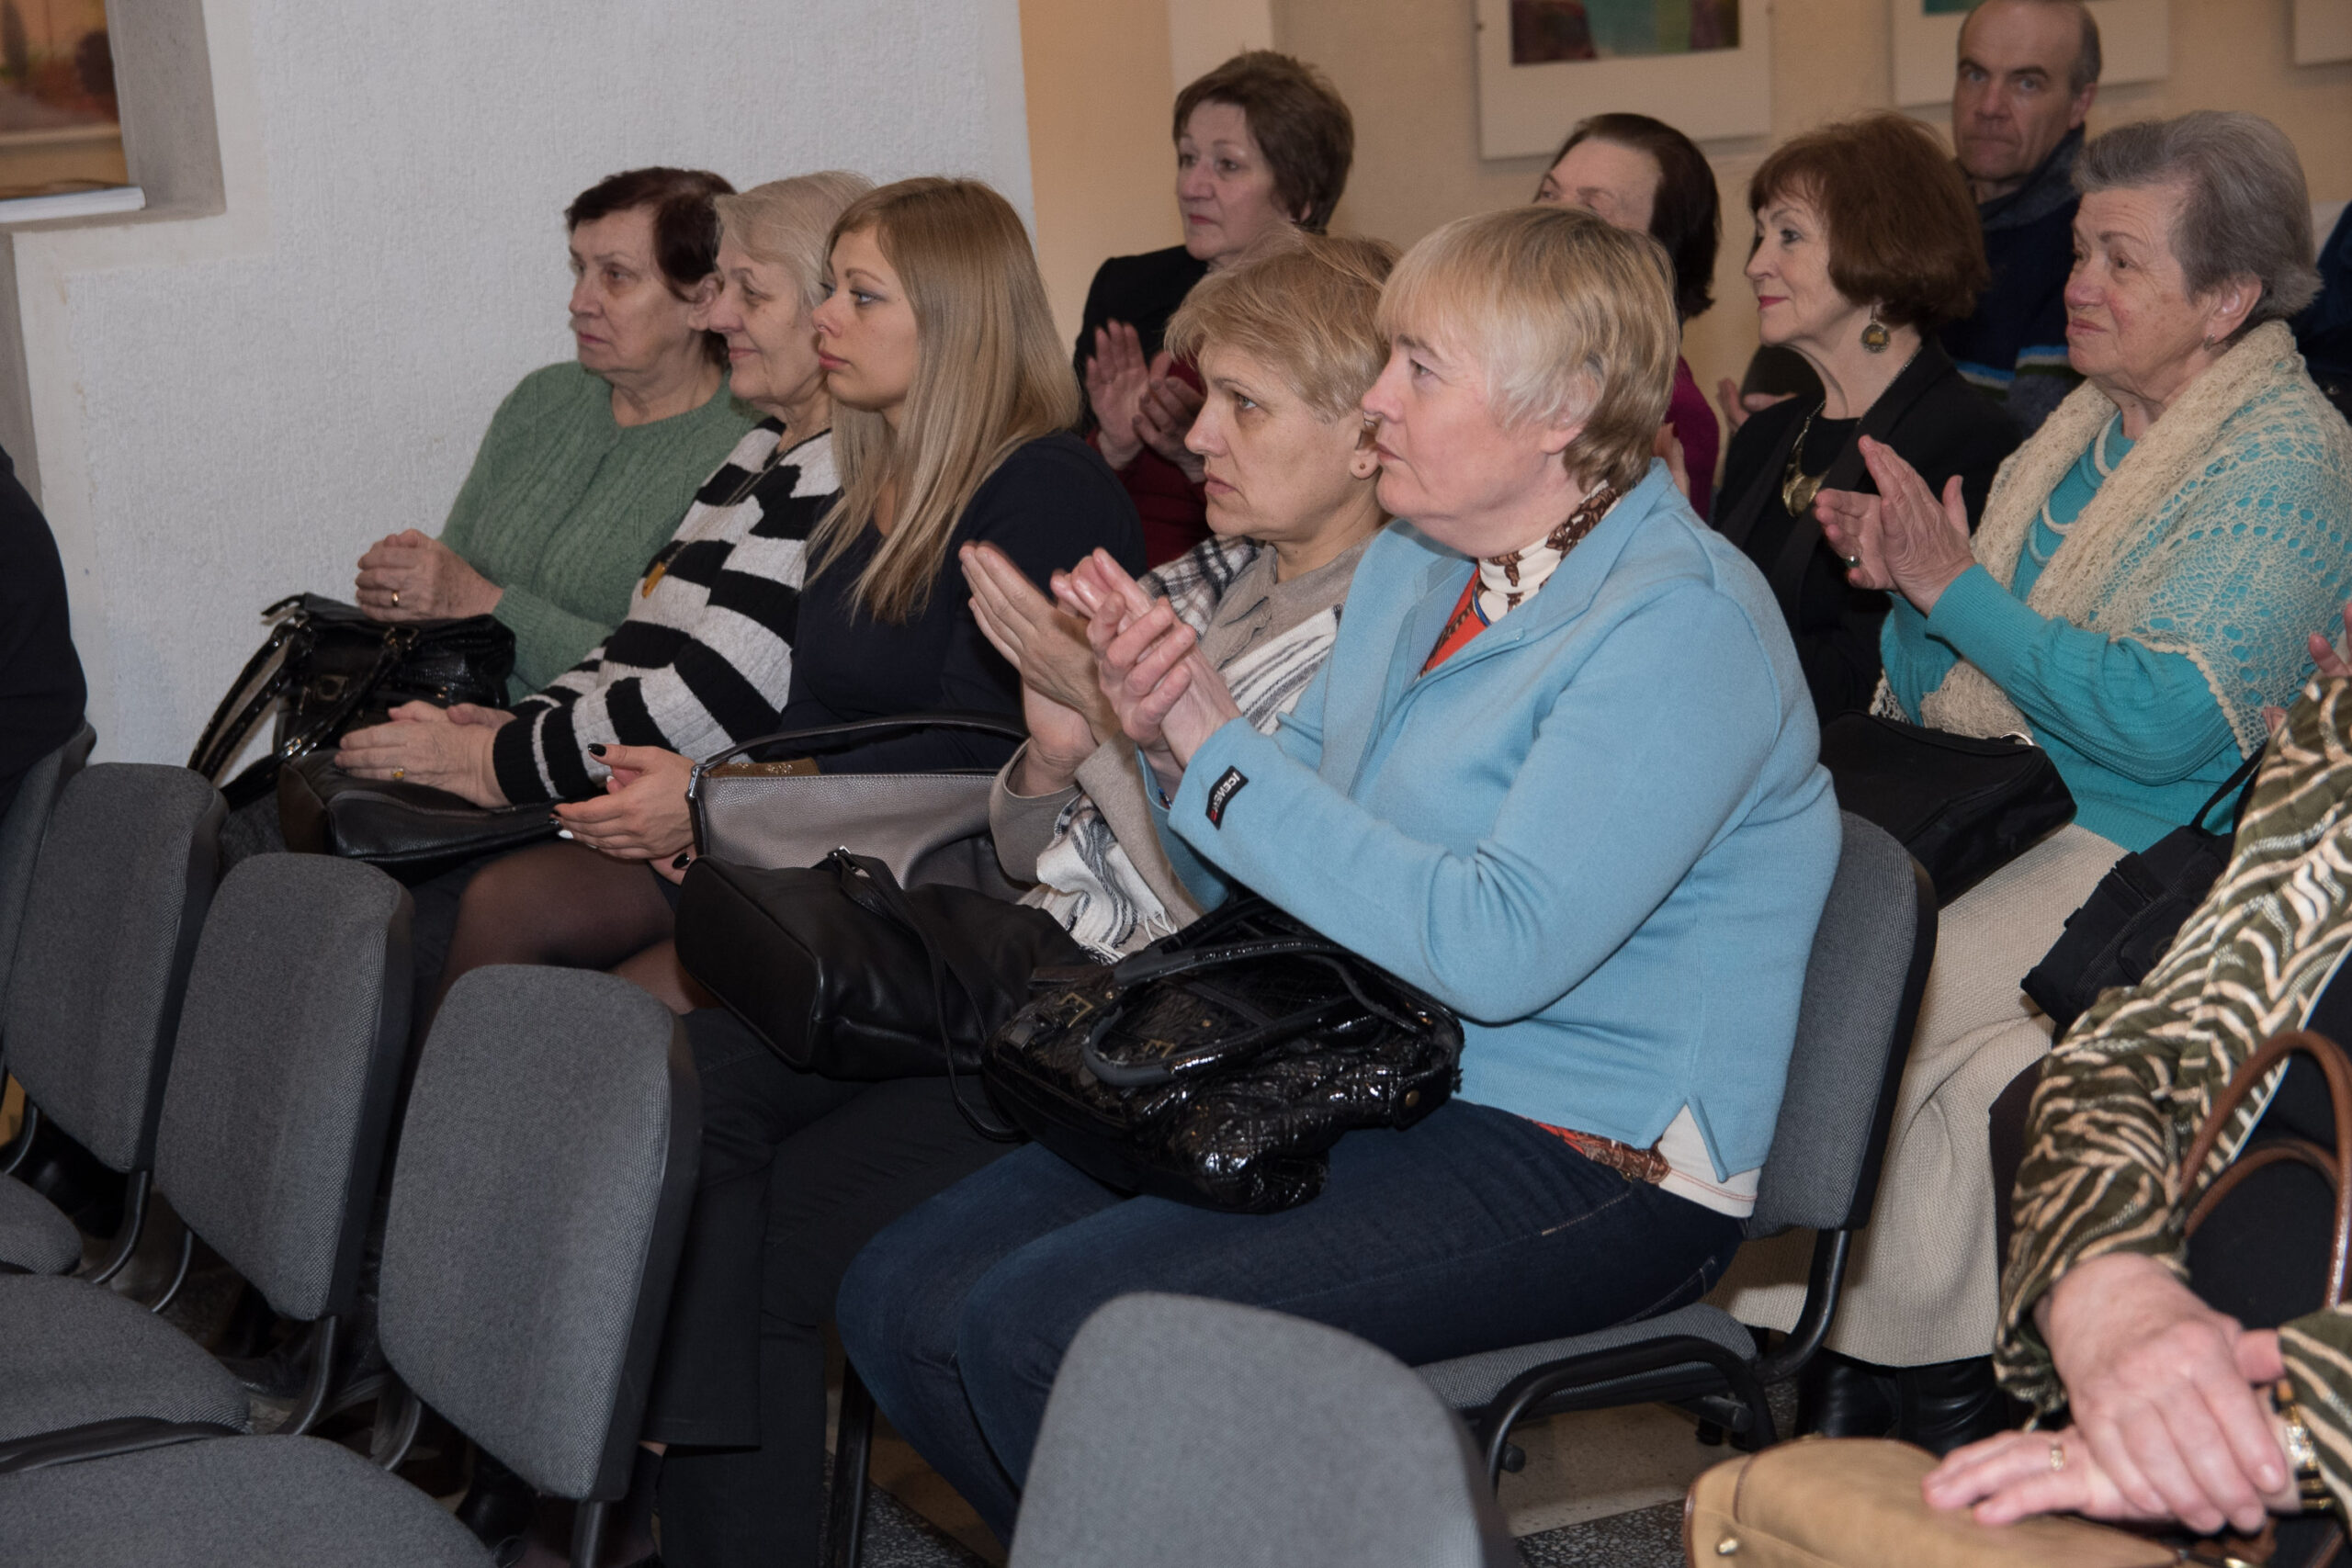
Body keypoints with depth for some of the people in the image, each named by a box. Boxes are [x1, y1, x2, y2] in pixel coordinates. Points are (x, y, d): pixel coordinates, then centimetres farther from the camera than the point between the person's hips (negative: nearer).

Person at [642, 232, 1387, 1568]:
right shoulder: (1207, 582, 15)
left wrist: (1113, 715, -18)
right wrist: (1051, 759, -5)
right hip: (1032, 955, 8)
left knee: (794, 1216, -20)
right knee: (687, 1083, -13)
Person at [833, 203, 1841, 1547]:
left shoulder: (1681, 623, -14)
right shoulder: (1410, 570, 13)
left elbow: (1498, 947, -25)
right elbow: (1257, 879, 19)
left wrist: (1221, 753, -19)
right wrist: (1166, 737, -4)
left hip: (1585, 1165, -8)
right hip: (1358, 1084, 9)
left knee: (1042, 1327, -23)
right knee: (903, 1299, -6)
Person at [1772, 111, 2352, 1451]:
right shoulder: (2083, 432, 15)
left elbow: (2161, 722, -22)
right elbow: (1946, 704, 15)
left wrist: (1957, 587, -18)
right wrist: (1904, 586, -6)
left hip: (2148, 858, -7)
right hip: (2005, 817, 7)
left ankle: (1898, 1374, -4)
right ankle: (1944, 1379, -6)